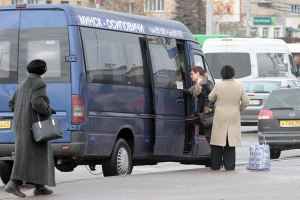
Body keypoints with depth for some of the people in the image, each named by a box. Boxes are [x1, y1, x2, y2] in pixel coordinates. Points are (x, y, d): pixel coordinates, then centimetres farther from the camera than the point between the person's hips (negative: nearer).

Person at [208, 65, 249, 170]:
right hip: (234, 118, 2)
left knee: (217, 142, 7)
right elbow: (246, 101, 2)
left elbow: (211, 98, 5)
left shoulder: (218, 86, -10)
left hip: (220, 117, -2)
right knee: (231, 142, 6)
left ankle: (215, 165, 8)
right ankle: (229, 165, 3)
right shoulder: (239, 86, -4)